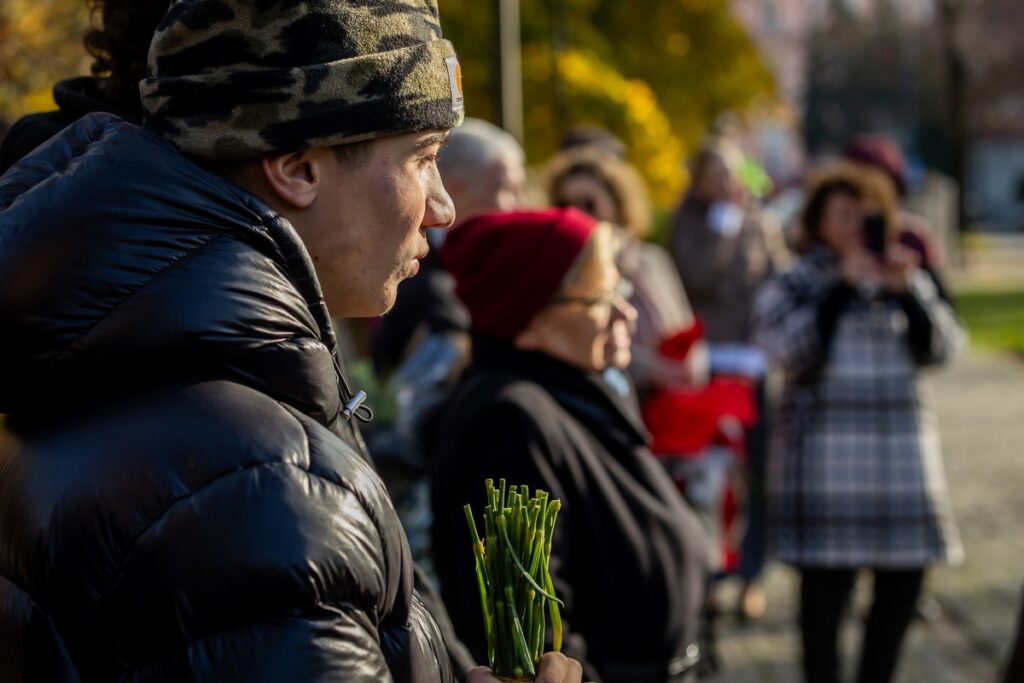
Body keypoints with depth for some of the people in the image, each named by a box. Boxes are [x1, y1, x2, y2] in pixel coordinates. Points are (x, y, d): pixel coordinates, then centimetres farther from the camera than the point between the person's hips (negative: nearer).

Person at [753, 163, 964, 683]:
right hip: (825, 459, -4)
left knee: (901, 585, 5)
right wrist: (844, 283, -15)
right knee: (825, 589, -6)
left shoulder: (907, 282, 13)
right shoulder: (793, 288, 4)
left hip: (902, 442, 4)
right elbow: (795, 351, -13)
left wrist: (907, 290, -13)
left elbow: (939, 348, 1)